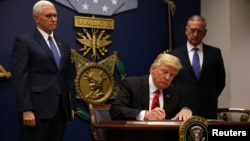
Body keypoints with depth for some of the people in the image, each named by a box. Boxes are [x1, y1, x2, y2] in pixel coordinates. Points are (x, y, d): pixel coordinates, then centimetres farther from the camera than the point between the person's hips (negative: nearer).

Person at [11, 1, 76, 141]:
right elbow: (20, 78, -10)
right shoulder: (24, 41, -2)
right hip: (37, 109, -6)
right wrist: (26, 110, -17)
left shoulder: (64, 45, 18)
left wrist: (71, 106, 13)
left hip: (61, 109, 6)